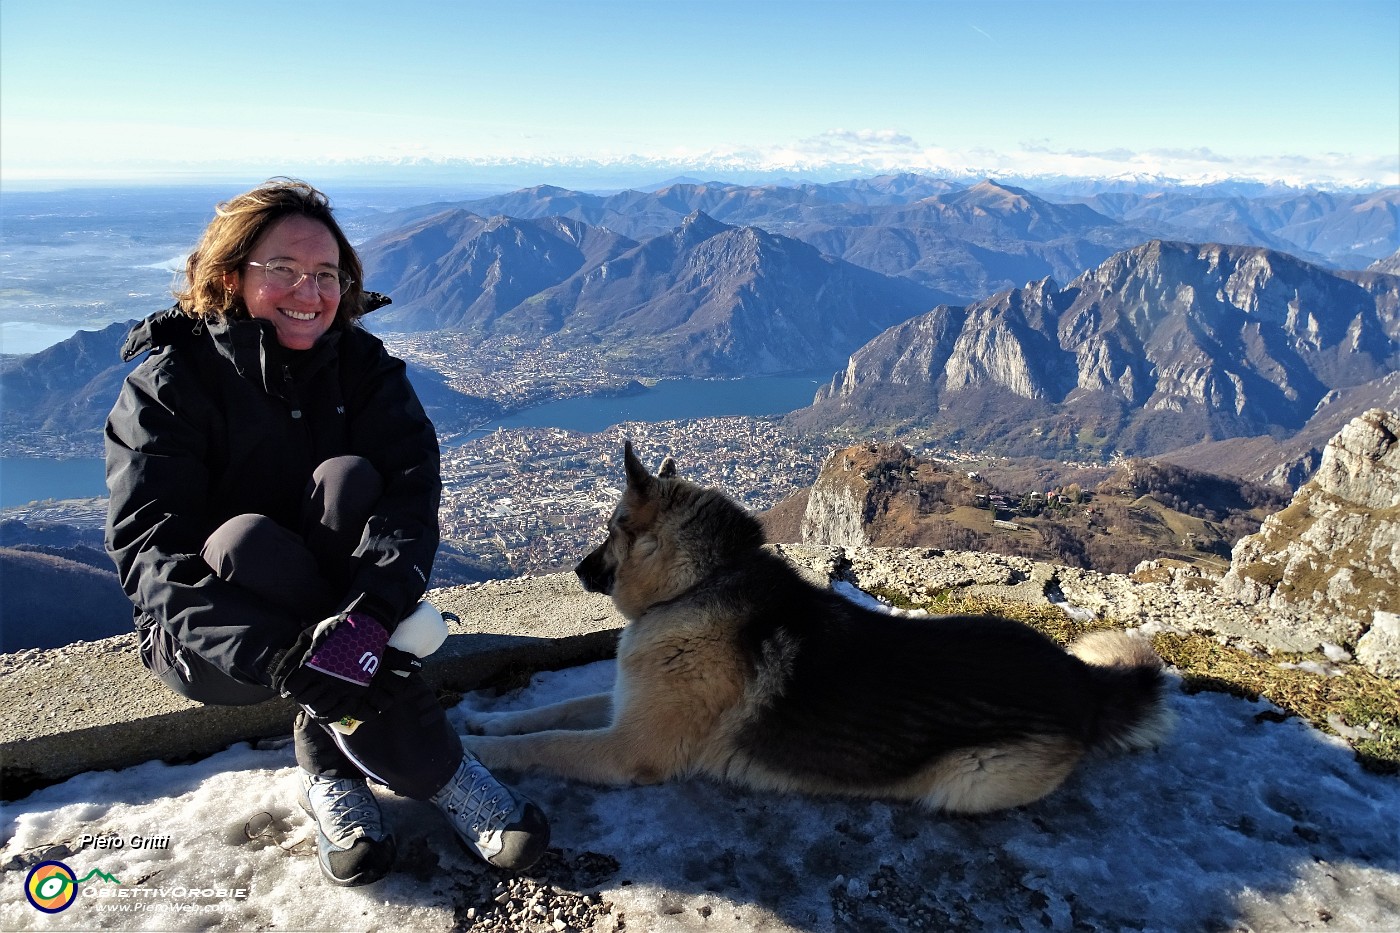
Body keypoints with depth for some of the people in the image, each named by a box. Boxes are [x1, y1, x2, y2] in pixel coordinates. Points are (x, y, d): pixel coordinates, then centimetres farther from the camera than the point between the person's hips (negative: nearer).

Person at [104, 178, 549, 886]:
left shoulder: (360, 362, -4)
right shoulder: (169, 381, -11)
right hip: (211, 637, -1)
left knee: (347, 480, -26)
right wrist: (279, 657, -39)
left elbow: (412, 485, -20)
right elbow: (149, 551, -23)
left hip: (337, 607, 2)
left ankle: (331, 758, -24)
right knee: (245, 538, -34)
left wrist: (370, 611, -41)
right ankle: (435, 772, -29)